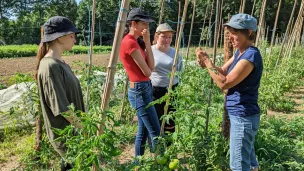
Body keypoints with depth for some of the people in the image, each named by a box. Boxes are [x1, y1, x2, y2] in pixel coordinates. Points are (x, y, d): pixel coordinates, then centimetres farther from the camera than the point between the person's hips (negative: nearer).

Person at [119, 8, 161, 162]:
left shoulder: (133, 42, 13)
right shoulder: (130, 43, -16)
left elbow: (151, 67, 7)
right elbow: (147, 71, -14)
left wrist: (147, 43, 0)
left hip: (144, 89, 10)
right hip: (140, 91, -10)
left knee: (143, 131, 15)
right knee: (156, 133, -4)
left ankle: (138, 164, 26)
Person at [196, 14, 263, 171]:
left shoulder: (251, 55, -21)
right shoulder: (240, 53, 9)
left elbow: (224, 83, -24)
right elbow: (223, 71, 12)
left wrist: (206, 60, -18)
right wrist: (205, 63, -6)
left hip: (243, 117, -9)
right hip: (240, 115, 10)